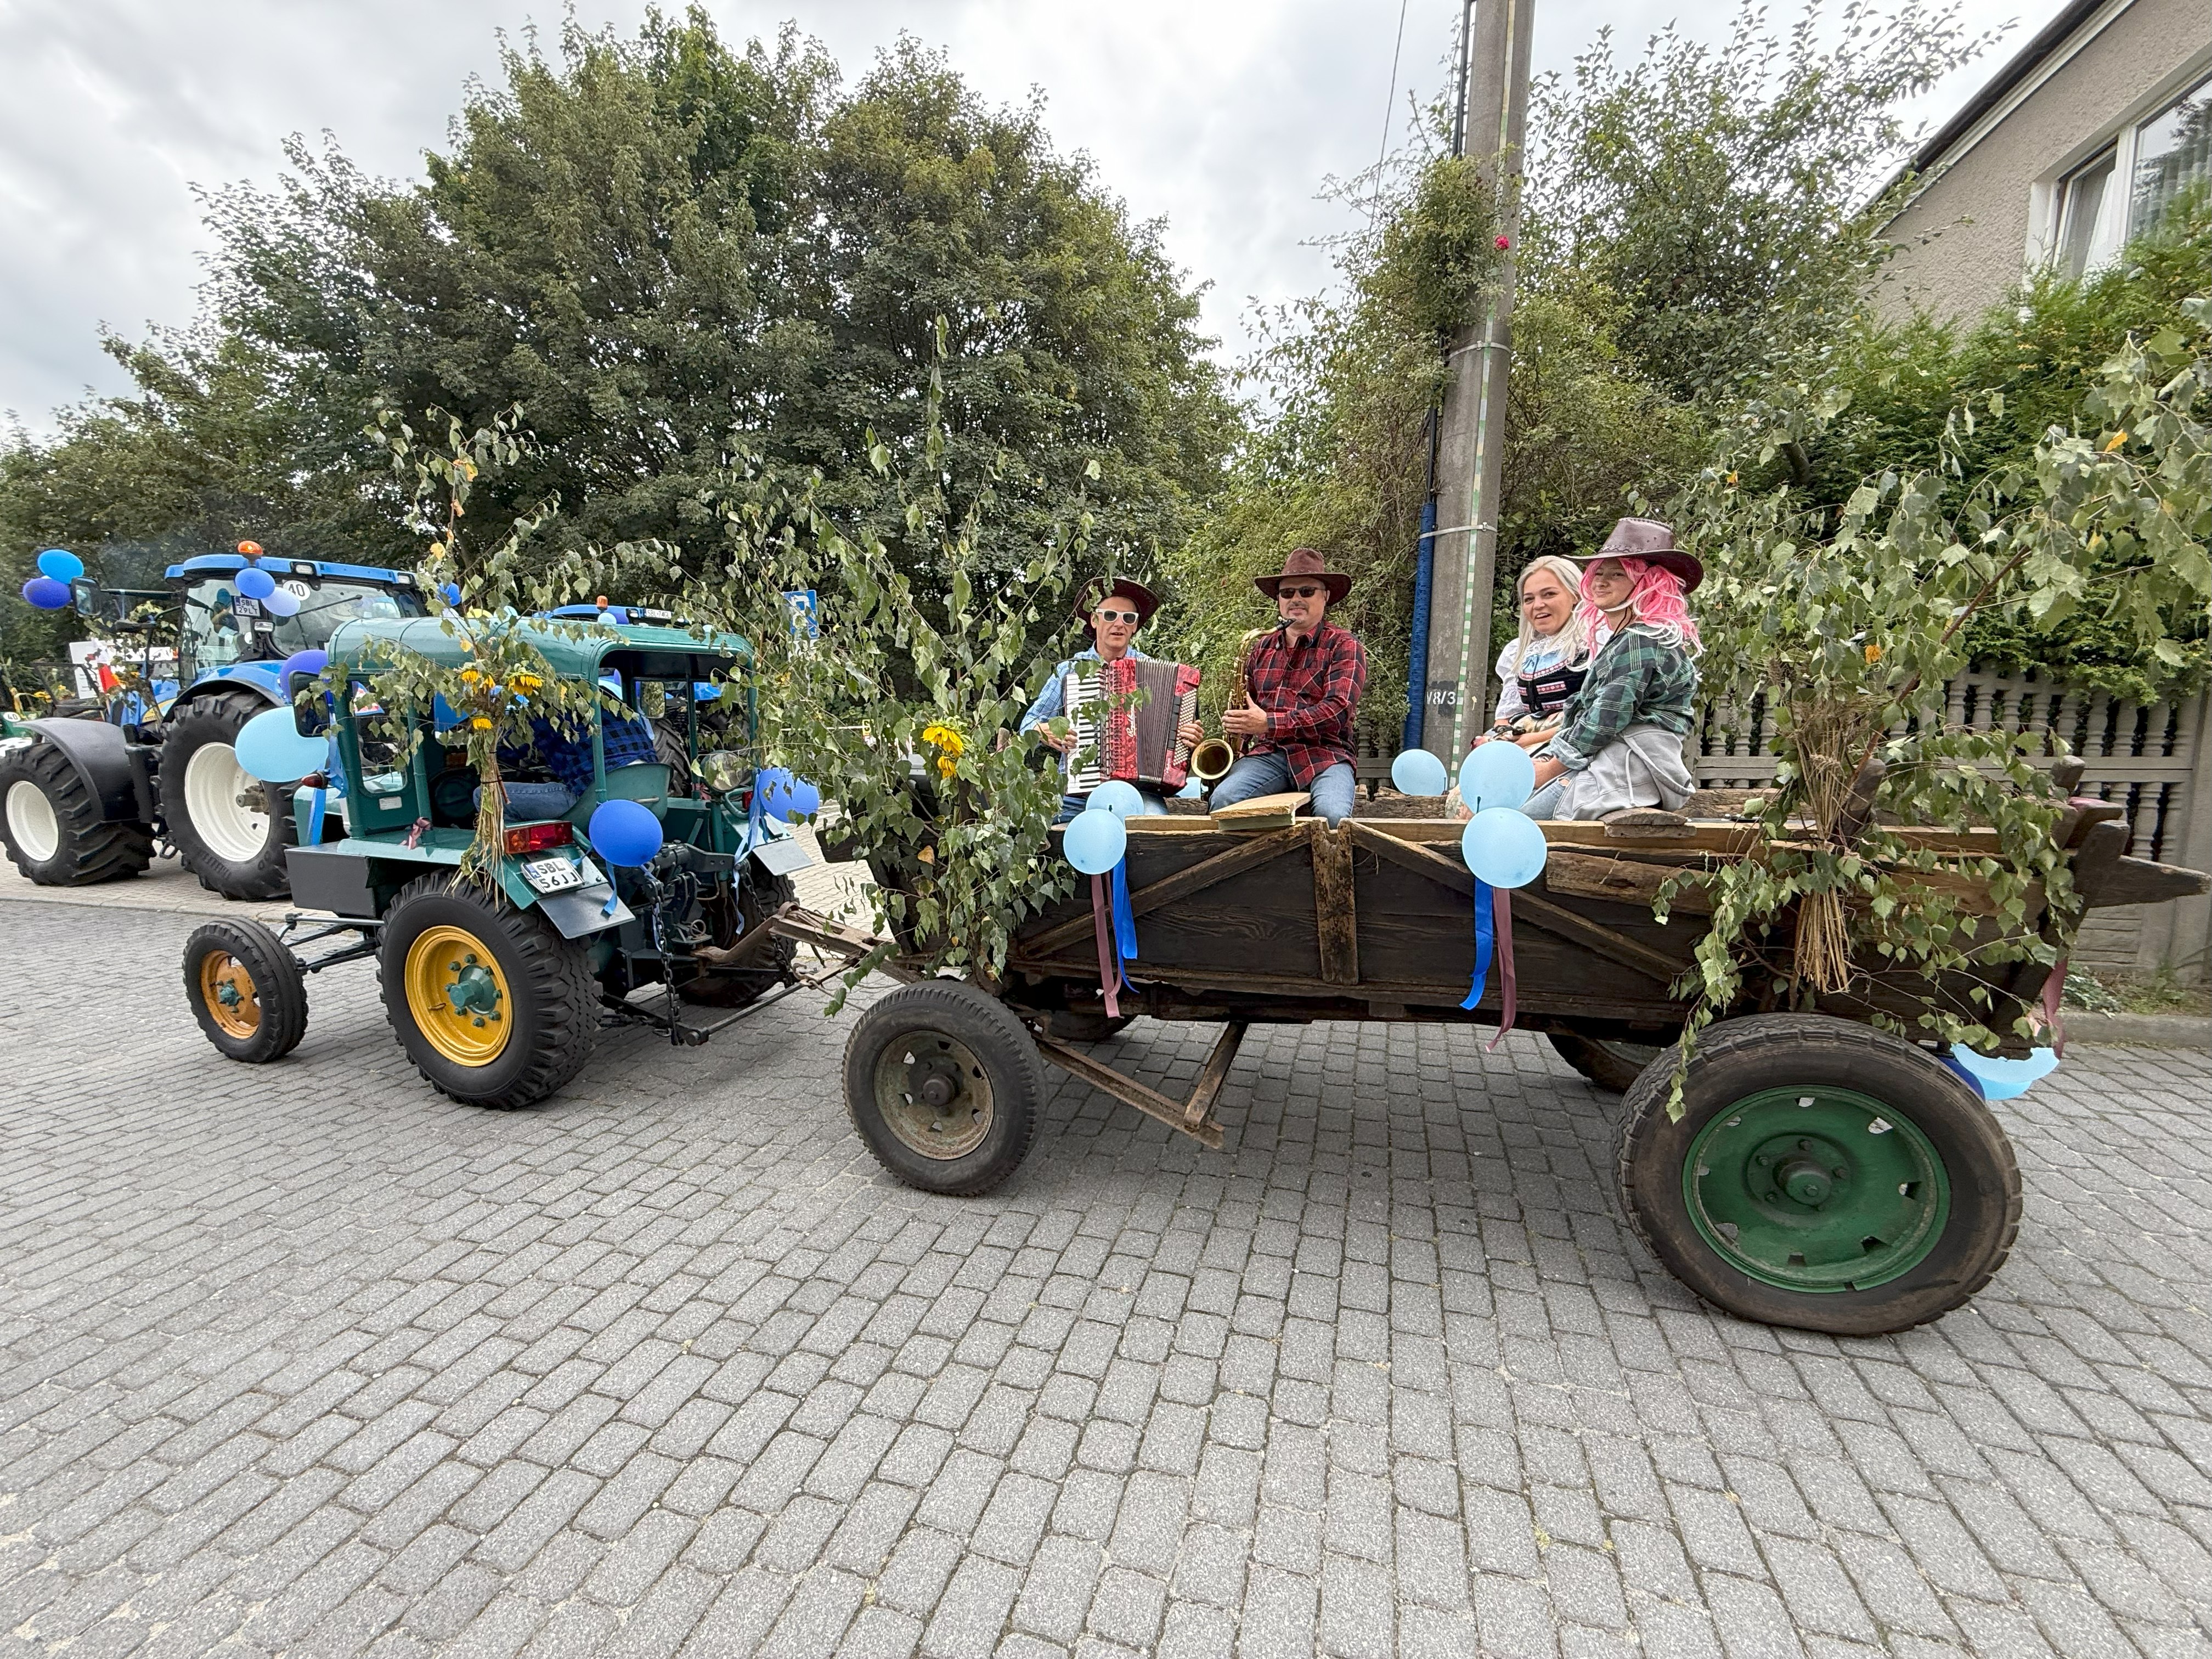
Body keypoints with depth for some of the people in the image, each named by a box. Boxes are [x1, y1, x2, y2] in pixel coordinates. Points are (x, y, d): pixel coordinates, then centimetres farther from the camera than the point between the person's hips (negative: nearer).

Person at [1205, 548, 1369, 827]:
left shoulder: (1344, 646, 2)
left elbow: (1337, 710, -12)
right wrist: (1237, 725, 5)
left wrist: (1269, 724, -18)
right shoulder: (1263, 646, 19)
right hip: (1269, 754, 3)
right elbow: (1246, 703, 29)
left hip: (1324, 754, -3)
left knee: (1332, 815, -34)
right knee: (1223, 799, -27)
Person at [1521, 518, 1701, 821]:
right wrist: (1546, 760, 7)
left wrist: (1551, 769, -7)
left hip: (1625, 774, -11)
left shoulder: (1640, 641, -10)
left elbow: (1606, 720, -17)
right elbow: (1583, 713, 20)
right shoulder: (1623, 640, 24)